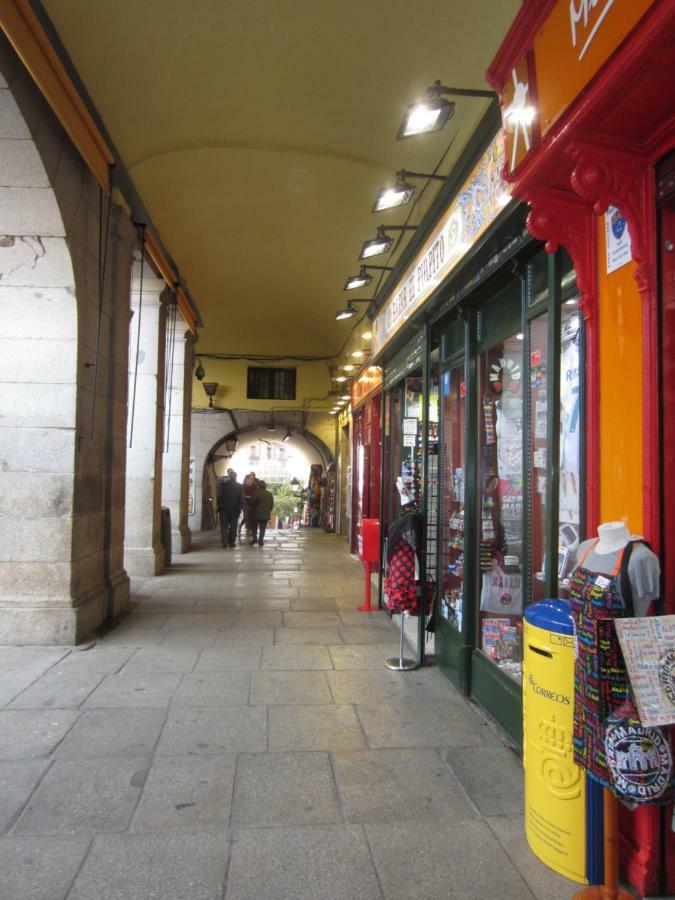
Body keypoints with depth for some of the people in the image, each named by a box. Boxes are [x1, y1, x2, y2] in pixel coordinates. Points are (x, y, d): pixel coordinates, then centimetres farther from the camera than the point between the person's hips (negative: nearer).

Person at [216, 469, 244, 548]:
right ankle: (231, 542, 7)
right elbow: (241, 499, -1)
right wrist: (239, 509, 4)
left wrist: (219, 507, 4)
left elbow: (219, 497, -5)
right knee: (233, 527, 8)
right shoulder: (240, 486, 0)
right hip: (234, 510, 1)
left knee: (224, 527, 5)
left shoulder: (223, 485, -4)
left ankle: (224, 542, -5)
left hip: (224, 509, -1)